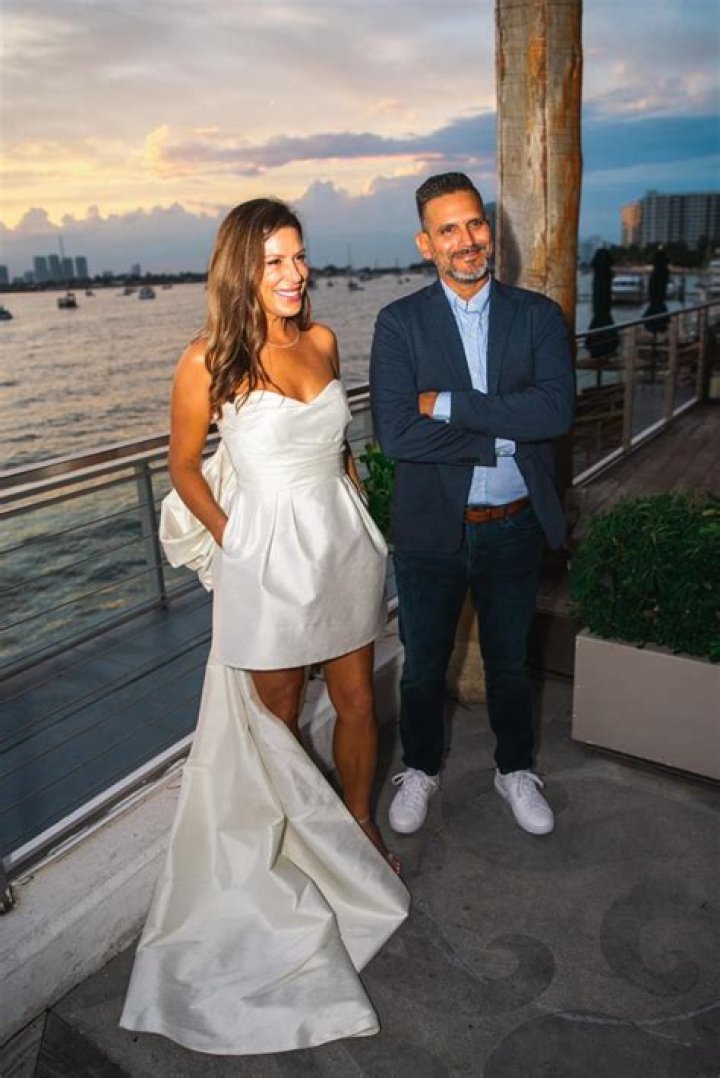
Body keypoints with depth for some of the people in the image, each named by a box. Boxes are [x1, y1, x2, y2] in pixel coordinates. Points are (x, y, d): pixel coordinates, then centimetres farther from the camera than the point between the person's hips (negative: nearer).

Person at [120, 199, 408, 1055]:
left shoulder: (322, 341, 3)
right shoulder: (210, 361, -12)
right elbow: (183, 465, -1)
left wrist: (355, 517, 12)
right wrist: (230, 541, -1)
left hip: (342, 544, 5)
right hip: (266, 559, -4)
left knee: (358, 701, 14)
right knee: (275, 719, 14)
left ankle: (359, 824, 40)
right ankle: (287, 842, 39)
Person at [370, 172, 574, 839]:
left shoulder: (538, 315, -1)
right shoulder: (399, 323, -6)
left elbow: (556, 411, -18)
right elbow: (395, 433, -19)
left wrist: (447, 404, -20)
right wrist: (504, 435, -18)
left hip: (514, 528, 1)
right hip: (430, 531, -1)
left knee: (509, 662, 20)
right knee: (423, 666, 17)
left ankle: (515, 770, 44)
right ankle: (420, 770, 42)